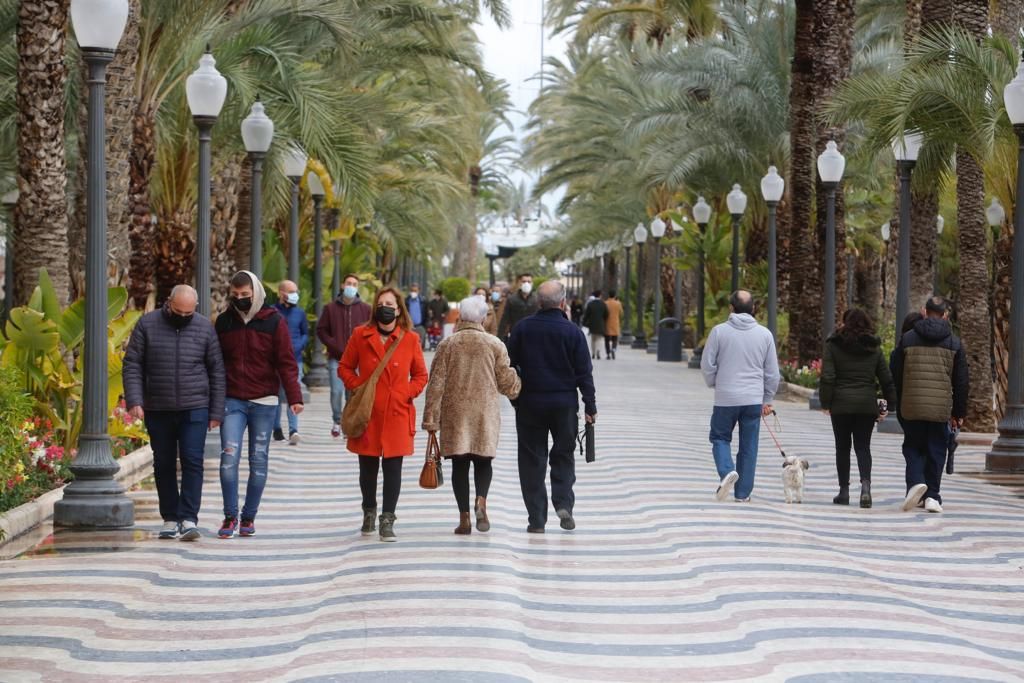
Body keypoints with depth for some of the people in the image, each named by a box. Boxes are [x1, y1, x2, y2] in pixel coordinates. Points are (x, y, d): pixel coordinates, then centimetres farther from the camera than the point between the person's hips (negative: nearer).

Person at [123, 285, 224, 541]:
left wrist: (216, 412, 0)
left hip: (194, 409, -1)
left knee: (192, 462, -10)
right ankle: (170, 519, 16)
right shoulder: (147, 325, 0)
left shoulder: (204, 328, 2)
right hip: (157, 410, 1)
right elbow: (132, 365, 0)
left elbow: (216, 371, 4)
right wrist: (134, 400, -13)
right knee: (164, 464, 8)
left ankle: (188, 519, -12)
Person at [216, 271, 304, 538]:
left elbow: (286, 362, -6)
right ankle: (230, 516, -1)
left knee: (259, 461, 5)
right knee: (229, 457, -10)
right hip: (233, 401, 1)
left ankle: (249, 517, 16)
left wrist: (294, 397, -16)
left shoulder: (274, 321, -2)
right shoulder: (224, 321, 6)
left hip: (264, 402, -1)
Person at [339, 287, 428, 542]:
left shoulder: (410, 339, 1)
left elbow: (421, 376, 10)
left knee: (393, 467, -1)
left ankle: (387, 520, 6)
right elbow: (344, 367, 11)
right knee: (367, 466, 9)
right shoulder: (361, 335, 2)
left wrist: (406, 393, -6)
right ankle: (369, 512, 30)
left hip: (397, 414, -1)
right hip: (367, 414, 1)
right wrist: (357, 387, -5)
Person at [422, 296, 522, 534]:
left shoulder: (448, 344, 0)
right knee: (483, 460, 12)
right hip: (485, 413, 0)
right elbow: (506, 382, 5)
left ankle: (464, 517, 1)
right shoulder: (495, 344, -1)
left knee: (459, 464, 5)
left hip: (455, 414, 0)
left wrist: (431, 417, 1)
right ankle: (481, 501, -14)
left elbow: (436, 383, -3)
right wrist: (518, 384, 28)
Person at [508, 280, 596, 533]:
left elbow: (510, 364, 2)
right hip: (565, 403, -1)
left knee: (532, 458, 7)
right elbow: (584, 372, -4)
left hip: (530, 402, 1)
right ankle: (563, 503, -5)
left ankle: (536, 519, 6)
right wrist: (590, 406, 3)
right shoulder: (572, 331, -6)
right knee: (563, 455, 15)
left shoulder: (523, 328, -2)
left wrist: (515, 397, 15)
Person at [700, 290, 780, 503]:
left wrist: (714, 384, 17)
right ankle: (743, 493, 11)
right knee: (749, 446, 9)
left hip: (725, 398, -2)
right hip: (754, 399, 2)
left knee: (720, 437, 14)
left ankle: (727, 471, -13)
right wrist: (767, 400, 16)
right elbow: (772, 372, 6)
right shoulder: (764, 334, 2)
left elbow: (707, 364, -2)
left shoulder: (719, 331, -6)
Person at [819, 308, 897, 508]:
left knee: (842, 447, 9)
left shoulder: (833, 345, -3)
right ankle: (865, 484, -16)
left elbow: (827, 377, -9)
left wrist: (825, 402, -3)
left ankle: (844, 491, 11)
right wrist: (889, 405, 11)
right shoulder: (874, 348, 6)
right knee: (863, 447, 6)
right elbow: (886, 378, 5)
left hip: (841, 404, -2)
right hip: (867, 405, 2)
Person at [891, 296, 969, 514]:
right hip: (941, 407, 0)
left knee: (913, 447, 11)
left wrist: (899, 406, 16)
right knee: (936, 451, 8)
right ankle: (932, 496, 8)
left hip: (911, 407, 0)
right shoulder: (954, 342, 3)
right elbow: (961, 381, 5)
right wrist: (959, 413, 11)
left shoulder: (908, 339, 3)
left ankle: (915, 481, -13)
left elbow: (896, 376, 6)